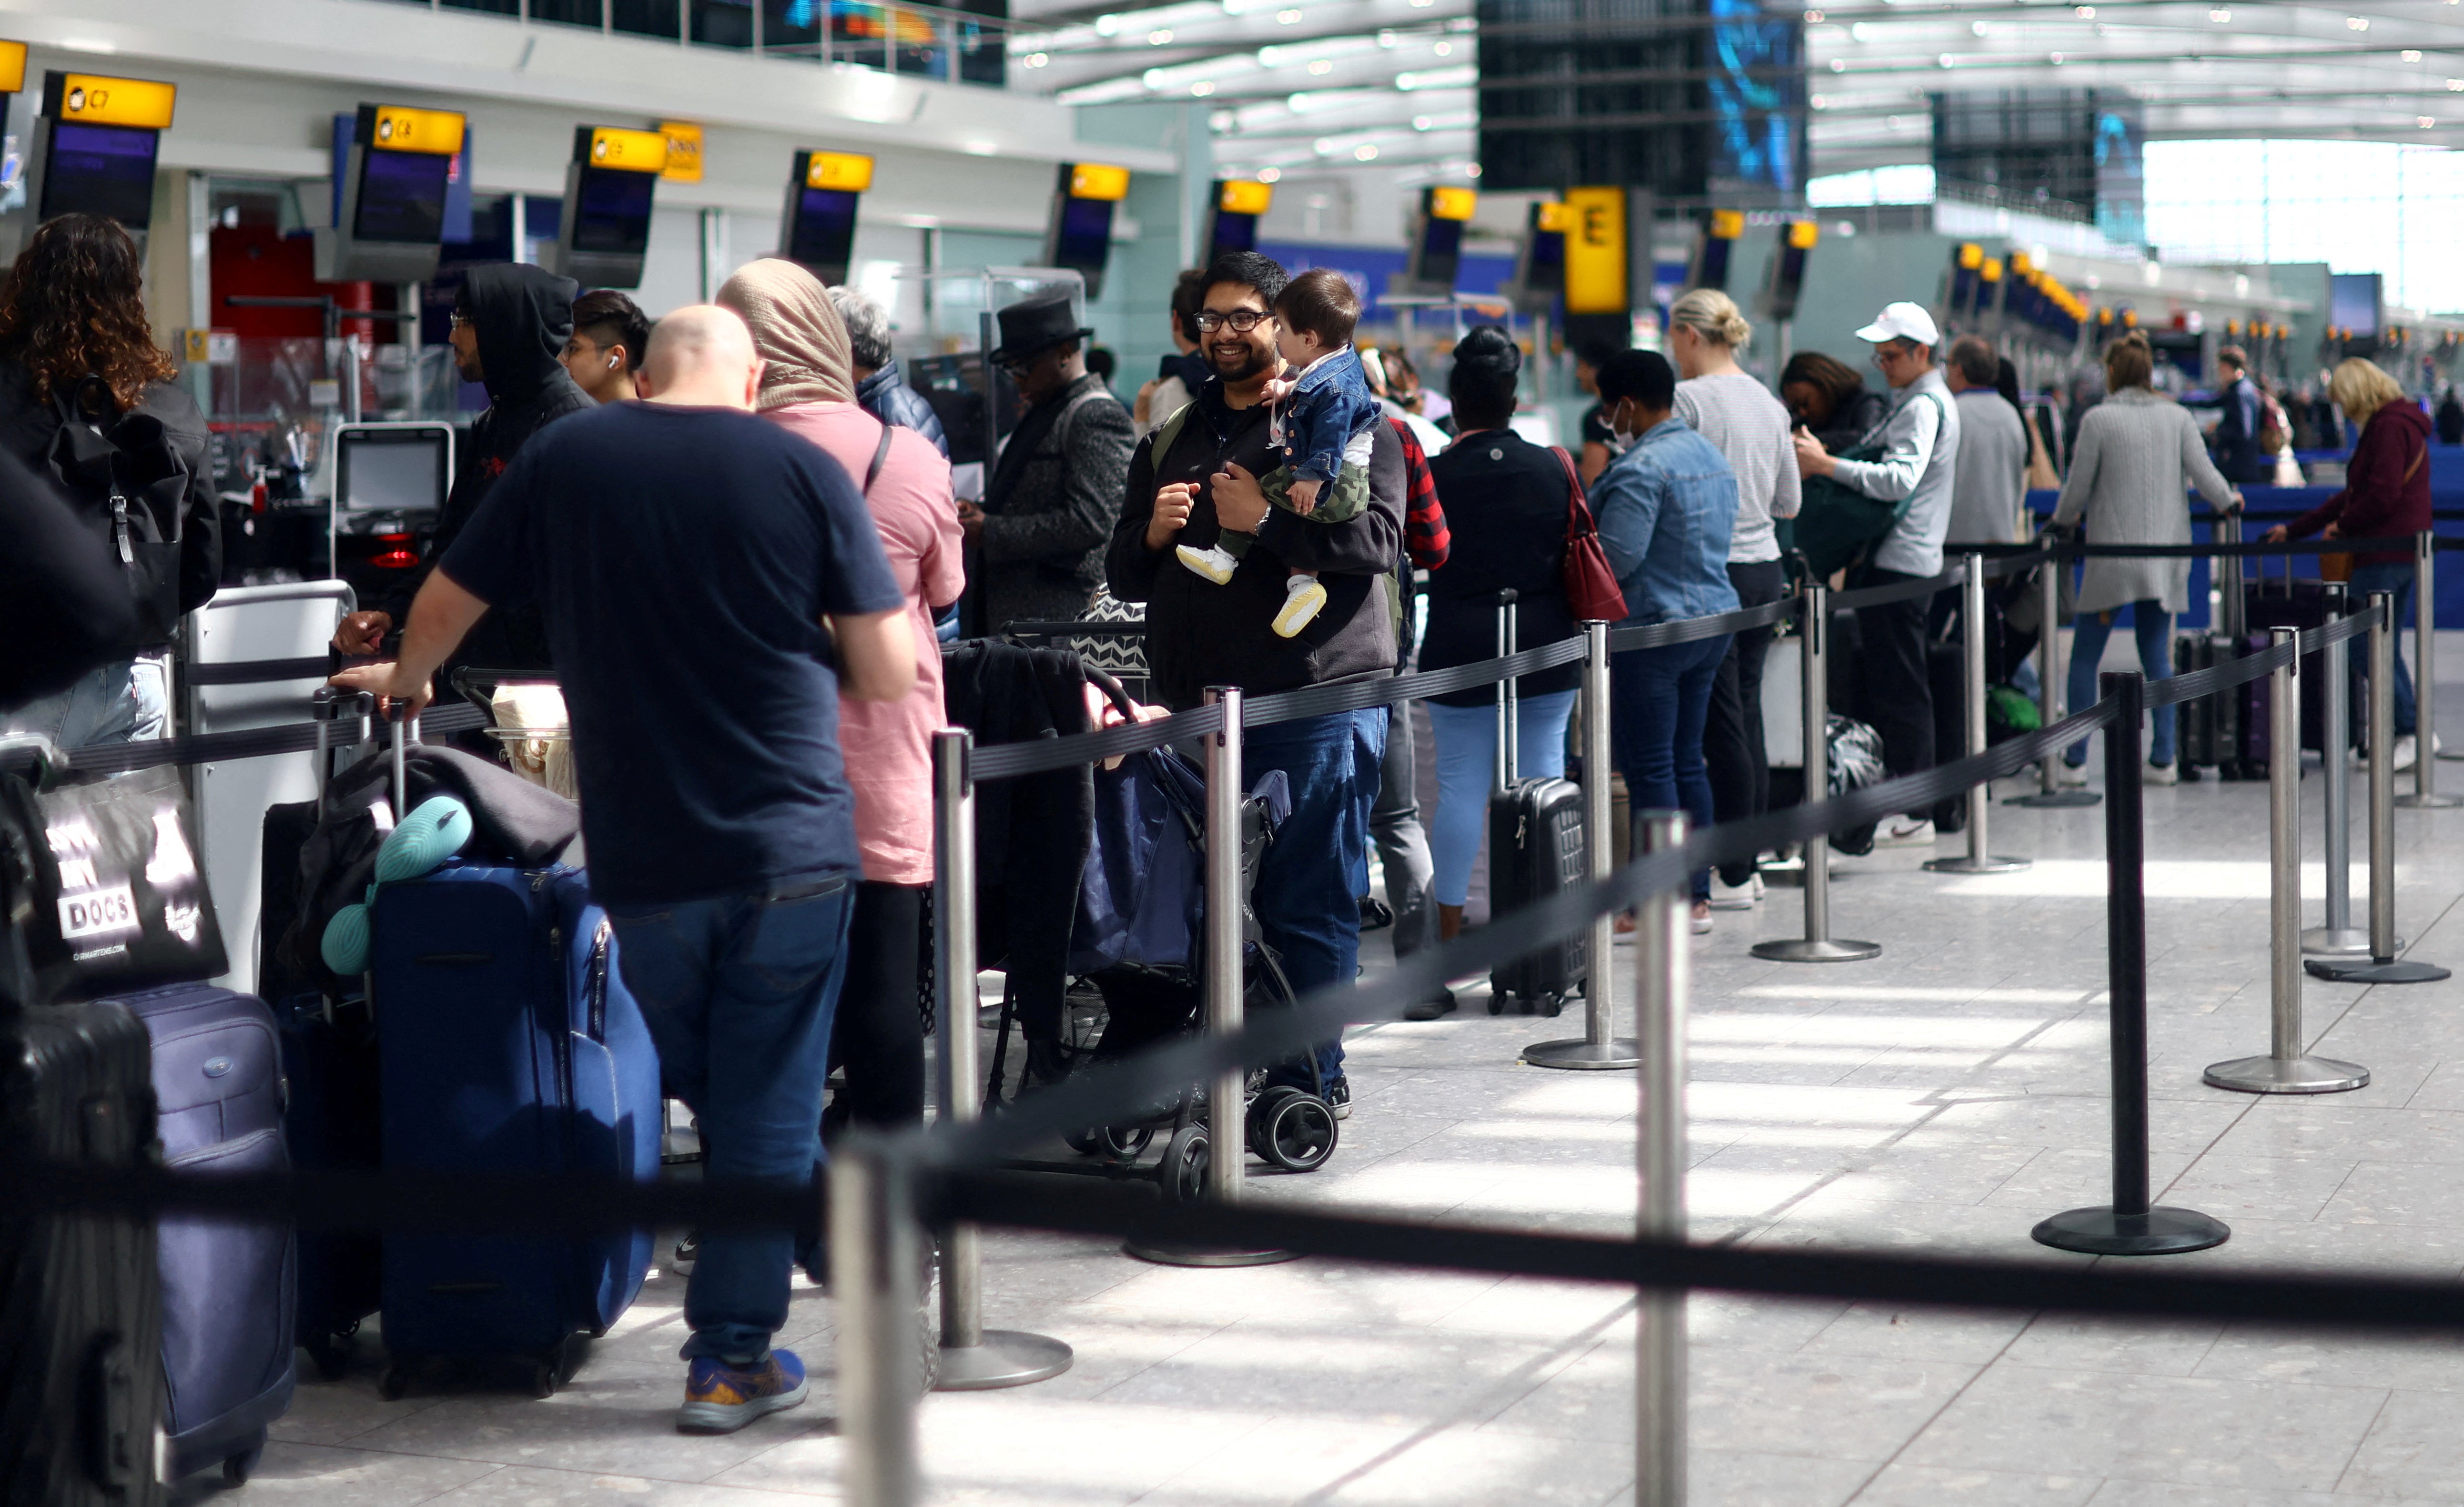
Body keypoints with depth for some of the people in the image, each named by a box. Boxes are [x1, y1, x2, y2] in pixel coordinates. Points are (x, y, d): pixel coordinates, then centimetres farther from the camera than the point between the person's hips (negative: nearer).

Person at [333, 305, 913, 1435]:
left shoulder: (562, 462, 1)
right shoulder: (804, 469, -4)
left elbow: (443, 606, 12)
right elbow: (890, 673, -4)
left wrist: (405, 682, 33)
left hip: (642, 861, 1)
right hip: (792, 845, -1)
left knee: (697, 1083, 21)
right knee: (766, 1105, 7)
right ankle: (732, 1358, 10)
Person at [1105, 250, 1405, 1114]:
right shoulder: (1172, 434, 20)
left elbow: (1375, 540, -12)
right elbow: (1123, 574, 22)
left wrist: (1265, 522, -13)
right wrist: (1155, 532, 1)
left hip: (1316, 703, -6)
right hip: (1195, 709, 6)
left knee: (1308, 901, -4)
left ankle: (1310, 1082, 3)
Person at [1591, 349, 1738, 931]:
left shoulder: (1642, 468, -17)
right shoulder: (1712, 457, 12)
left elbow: (1616, 557, -21)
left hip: (1655, 626, -9)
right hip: (1714, 618, 9)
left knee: (1649, 768, -4)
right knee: (1688, 762, 13)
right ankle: (1697, 896, 16)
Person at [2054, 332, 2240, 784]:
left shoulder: (2098, 419, -8)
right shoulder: (2177, 417, 3)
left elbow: (2078, 488, -4)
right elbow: (2204, 476, 2)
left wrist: (2063, 520, 17)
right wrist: (2230, 500, 24)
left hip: (2113, 553, -4)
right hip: (2165, 555, 4)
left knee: (2085, 658, 5)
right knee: (2157, 657, 11)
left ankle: (2075, 759, 3)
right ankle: (2162, 759, 8)